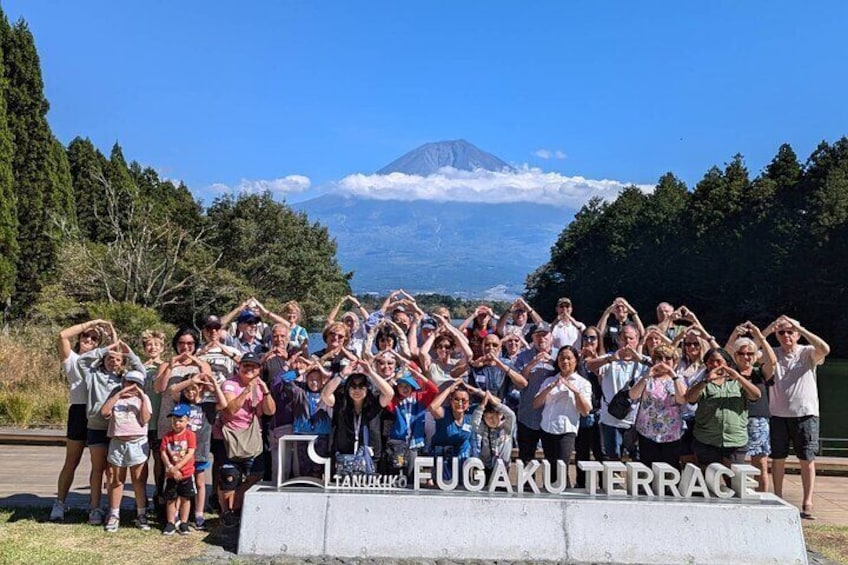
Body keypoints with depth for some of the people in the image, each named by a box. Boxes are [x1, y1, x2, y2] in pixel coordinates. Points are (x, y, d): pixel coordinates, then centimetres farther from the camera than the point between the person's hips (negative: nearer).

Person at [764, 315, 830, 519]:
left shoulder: (807, 353, -1)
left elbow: (824, 349, -23)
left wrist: (798, 327, -21)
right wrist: (767, 331, -16)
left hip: (805, 414, -2)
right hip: (778, 414, 2)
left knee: (807, 460, 0)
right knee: (778, 458, 9)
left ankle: (807, 503, 6)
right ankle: (778, 499, 20)